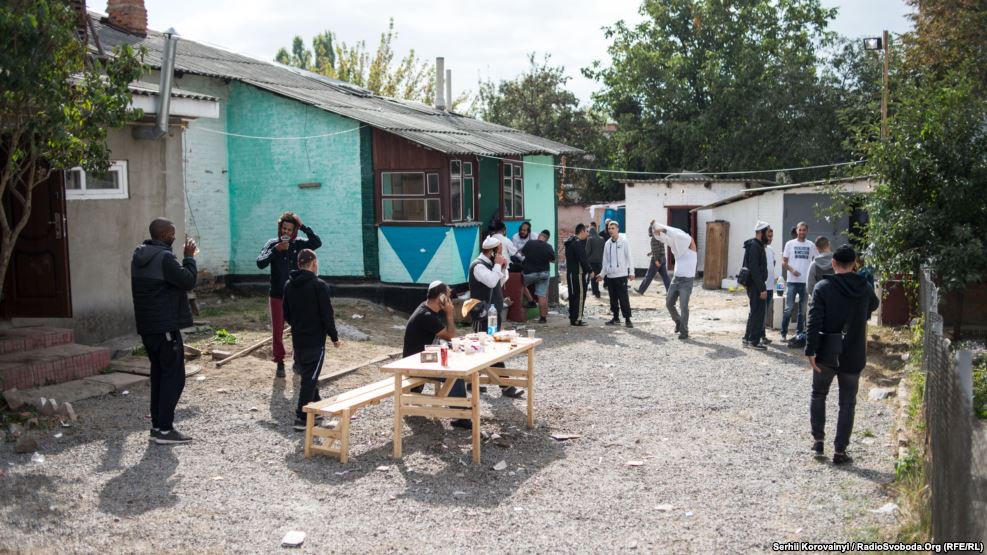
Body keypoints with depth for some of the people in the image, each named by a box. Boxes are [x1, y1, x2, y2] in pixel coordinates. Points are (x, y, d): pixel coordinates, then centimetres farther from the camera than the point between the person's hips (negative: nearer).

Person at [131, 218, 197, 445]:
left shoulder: (139, 255, 11)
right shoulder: (164, 257, -18)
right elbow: (188, 281, -17)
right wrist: (189, 257, -7)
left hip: (147, 326, 9)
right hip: (165, 326, -9)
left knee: (159, 373, 16)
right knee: (173, 376, -4)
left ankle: (157, 424, 19)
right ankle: (164, 429, -6)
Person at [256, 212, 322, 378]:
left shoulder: (299, 244, -3)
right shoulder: (272, 244, -4)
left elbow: (317, 242, -21)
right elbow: (260, 263, -16)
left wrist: (303, 227, -23)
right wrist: (275, 250, -24)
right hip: (277, 295, 0)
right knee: (277, 331, 3)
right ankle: (280, 363, 15)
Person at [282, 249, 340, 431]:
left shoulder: (289, 285, 5)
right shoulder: (319, 285, -15)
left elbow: (286, 314, 12)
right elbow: (327, 315, -14)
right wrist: (334, 337, -3)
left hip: (298, 339, 7)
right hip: (315, 340, -7)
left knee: (307, 375, 20)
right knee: (310, 378, -5)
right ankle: (302, 418, -8)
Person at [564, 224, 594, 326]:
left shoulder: (571, 242, 15)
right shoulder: (578, 243, -16)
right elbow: (583, 259, -20)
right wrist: (590, 271, -14)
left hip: (570, 273, 10)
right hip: (578, 273, -10)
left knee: (573, 296, 14)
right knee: (580, 295, -6)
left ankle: (572, 318, 19)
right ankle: (577, 319, -6)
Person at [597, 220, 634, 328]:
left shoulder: (624, 242, -4)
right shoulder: (607, 243, 9)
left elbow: (628, 257, -5)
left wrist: (631, 272, -10)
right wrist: (602, 274, 11)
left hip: (621, 275, -5)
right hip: (610, 275, 5)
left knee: (623, 298, -5)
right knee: (613, 298, 10)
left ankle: (627, 319, 0)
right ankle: (616, 318, 20)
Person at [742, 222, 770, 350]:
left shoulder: (757, 245, 15)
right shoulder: (755, 246, -17)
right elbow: (754, 269, -23)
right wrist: (762, 288, -23)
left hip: (753, 285, 10)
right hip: (756, 285, -10)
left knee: (754, 312, 17)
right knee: (758, 313, -4)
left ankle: (748, 338, 24)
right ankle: (754, 341, 3)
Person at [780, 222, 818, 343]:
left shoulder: (811, 245, 6)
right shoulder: (790, 244, 3)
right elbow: (784, 263, 1)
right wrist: (792, 270, -16)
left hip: (806, 282, 2)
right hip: (792, 281, -2)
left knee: (803, 309, 9)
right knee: (789, 308, -3)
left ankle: (800, 333, 17)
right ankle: (783, 333, 2)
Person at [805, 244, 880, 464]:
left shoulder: (823, 287, -10)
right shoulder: (864, 287, -1)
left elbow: (814, 321, -15)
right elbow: (873, 306, 22)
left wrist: (810, 351, -12)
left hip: (826, 353, -1)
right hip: (853, 355, 1)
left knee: (818, 395, 19)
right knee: (847, 403, 8)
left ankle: (818, 440, 19)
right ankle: (840, 450, 7)